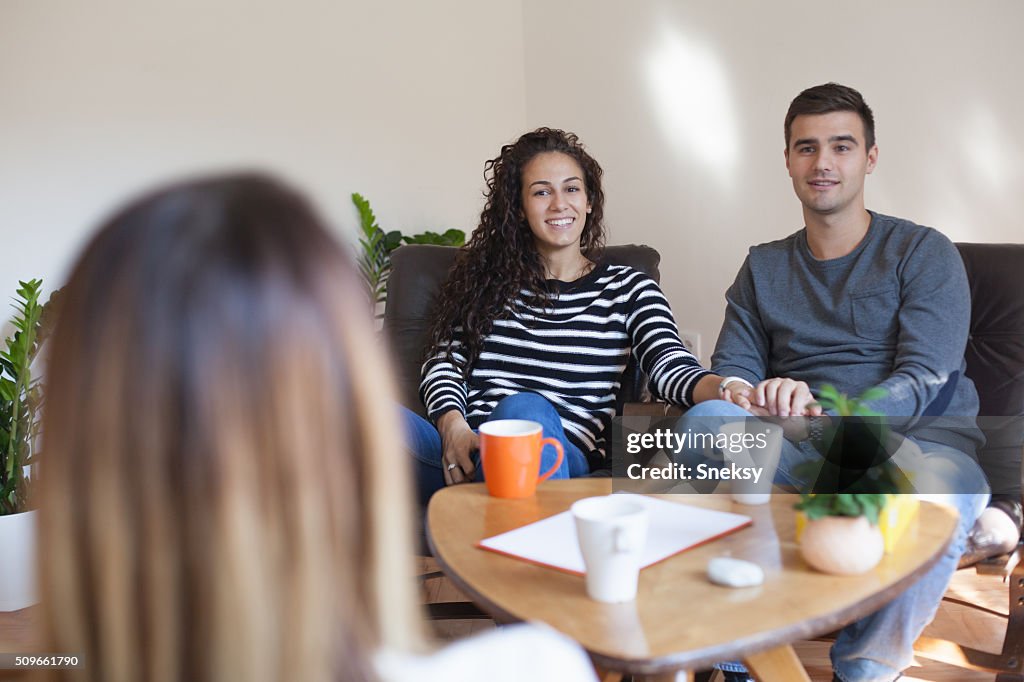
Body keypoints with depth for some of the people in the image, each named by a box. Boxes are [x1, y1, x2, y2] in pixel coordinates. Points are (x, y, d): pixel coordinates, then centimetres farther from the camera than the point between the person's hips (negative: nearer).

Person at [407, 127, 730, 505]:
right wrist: (454, 428, -9)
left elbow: (673, 369, -1)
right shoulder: (483, 275, 20)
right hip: (463, 454, 2)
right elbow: (444, 362, 13)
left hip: (559, 458, -1)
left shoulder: (627, 290, 15)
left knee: (525, 409, -39)